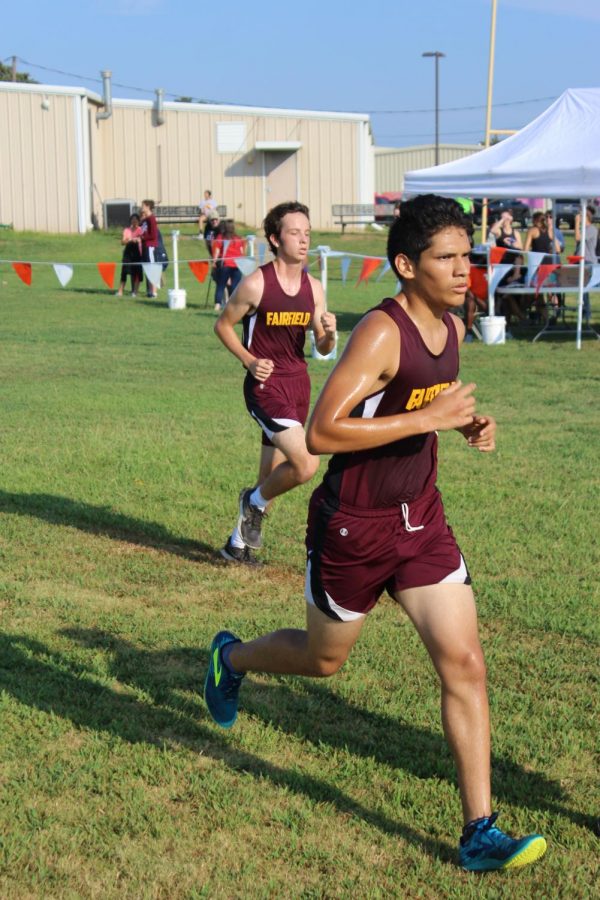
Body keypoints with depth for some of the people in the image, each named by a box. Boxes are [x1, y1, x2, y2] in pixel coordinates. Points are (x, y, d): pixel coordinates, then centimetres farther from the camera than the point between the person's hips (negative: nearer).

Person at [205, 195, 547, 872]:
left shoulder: (451, 328, 3)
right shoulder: (380, 332, -22)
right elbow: (321, 433, -28)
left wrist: (468, 424, 3)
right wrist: (428, 417, -29)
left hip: (422, 519, 7)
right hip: (354, 528, -6)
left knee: (464, 665, -3)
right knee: (323, 659, 15)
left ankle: (479, 834, 4)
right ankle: (230, 658, 48)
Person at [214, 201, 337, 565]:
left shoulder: (314, 287, 5)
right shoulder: (256, 284, -11)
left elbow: (323, 348, 9)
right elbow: (223, 325, 1)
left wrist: (330, 333, -13)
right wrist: (249, 361, -11)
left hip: (299, 382, 6)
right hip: (266, 384, -6)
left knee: (274, 473, 14)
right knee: (305, 464, -20)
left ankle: (239, 542, 32)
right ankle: (255, 502, 9)